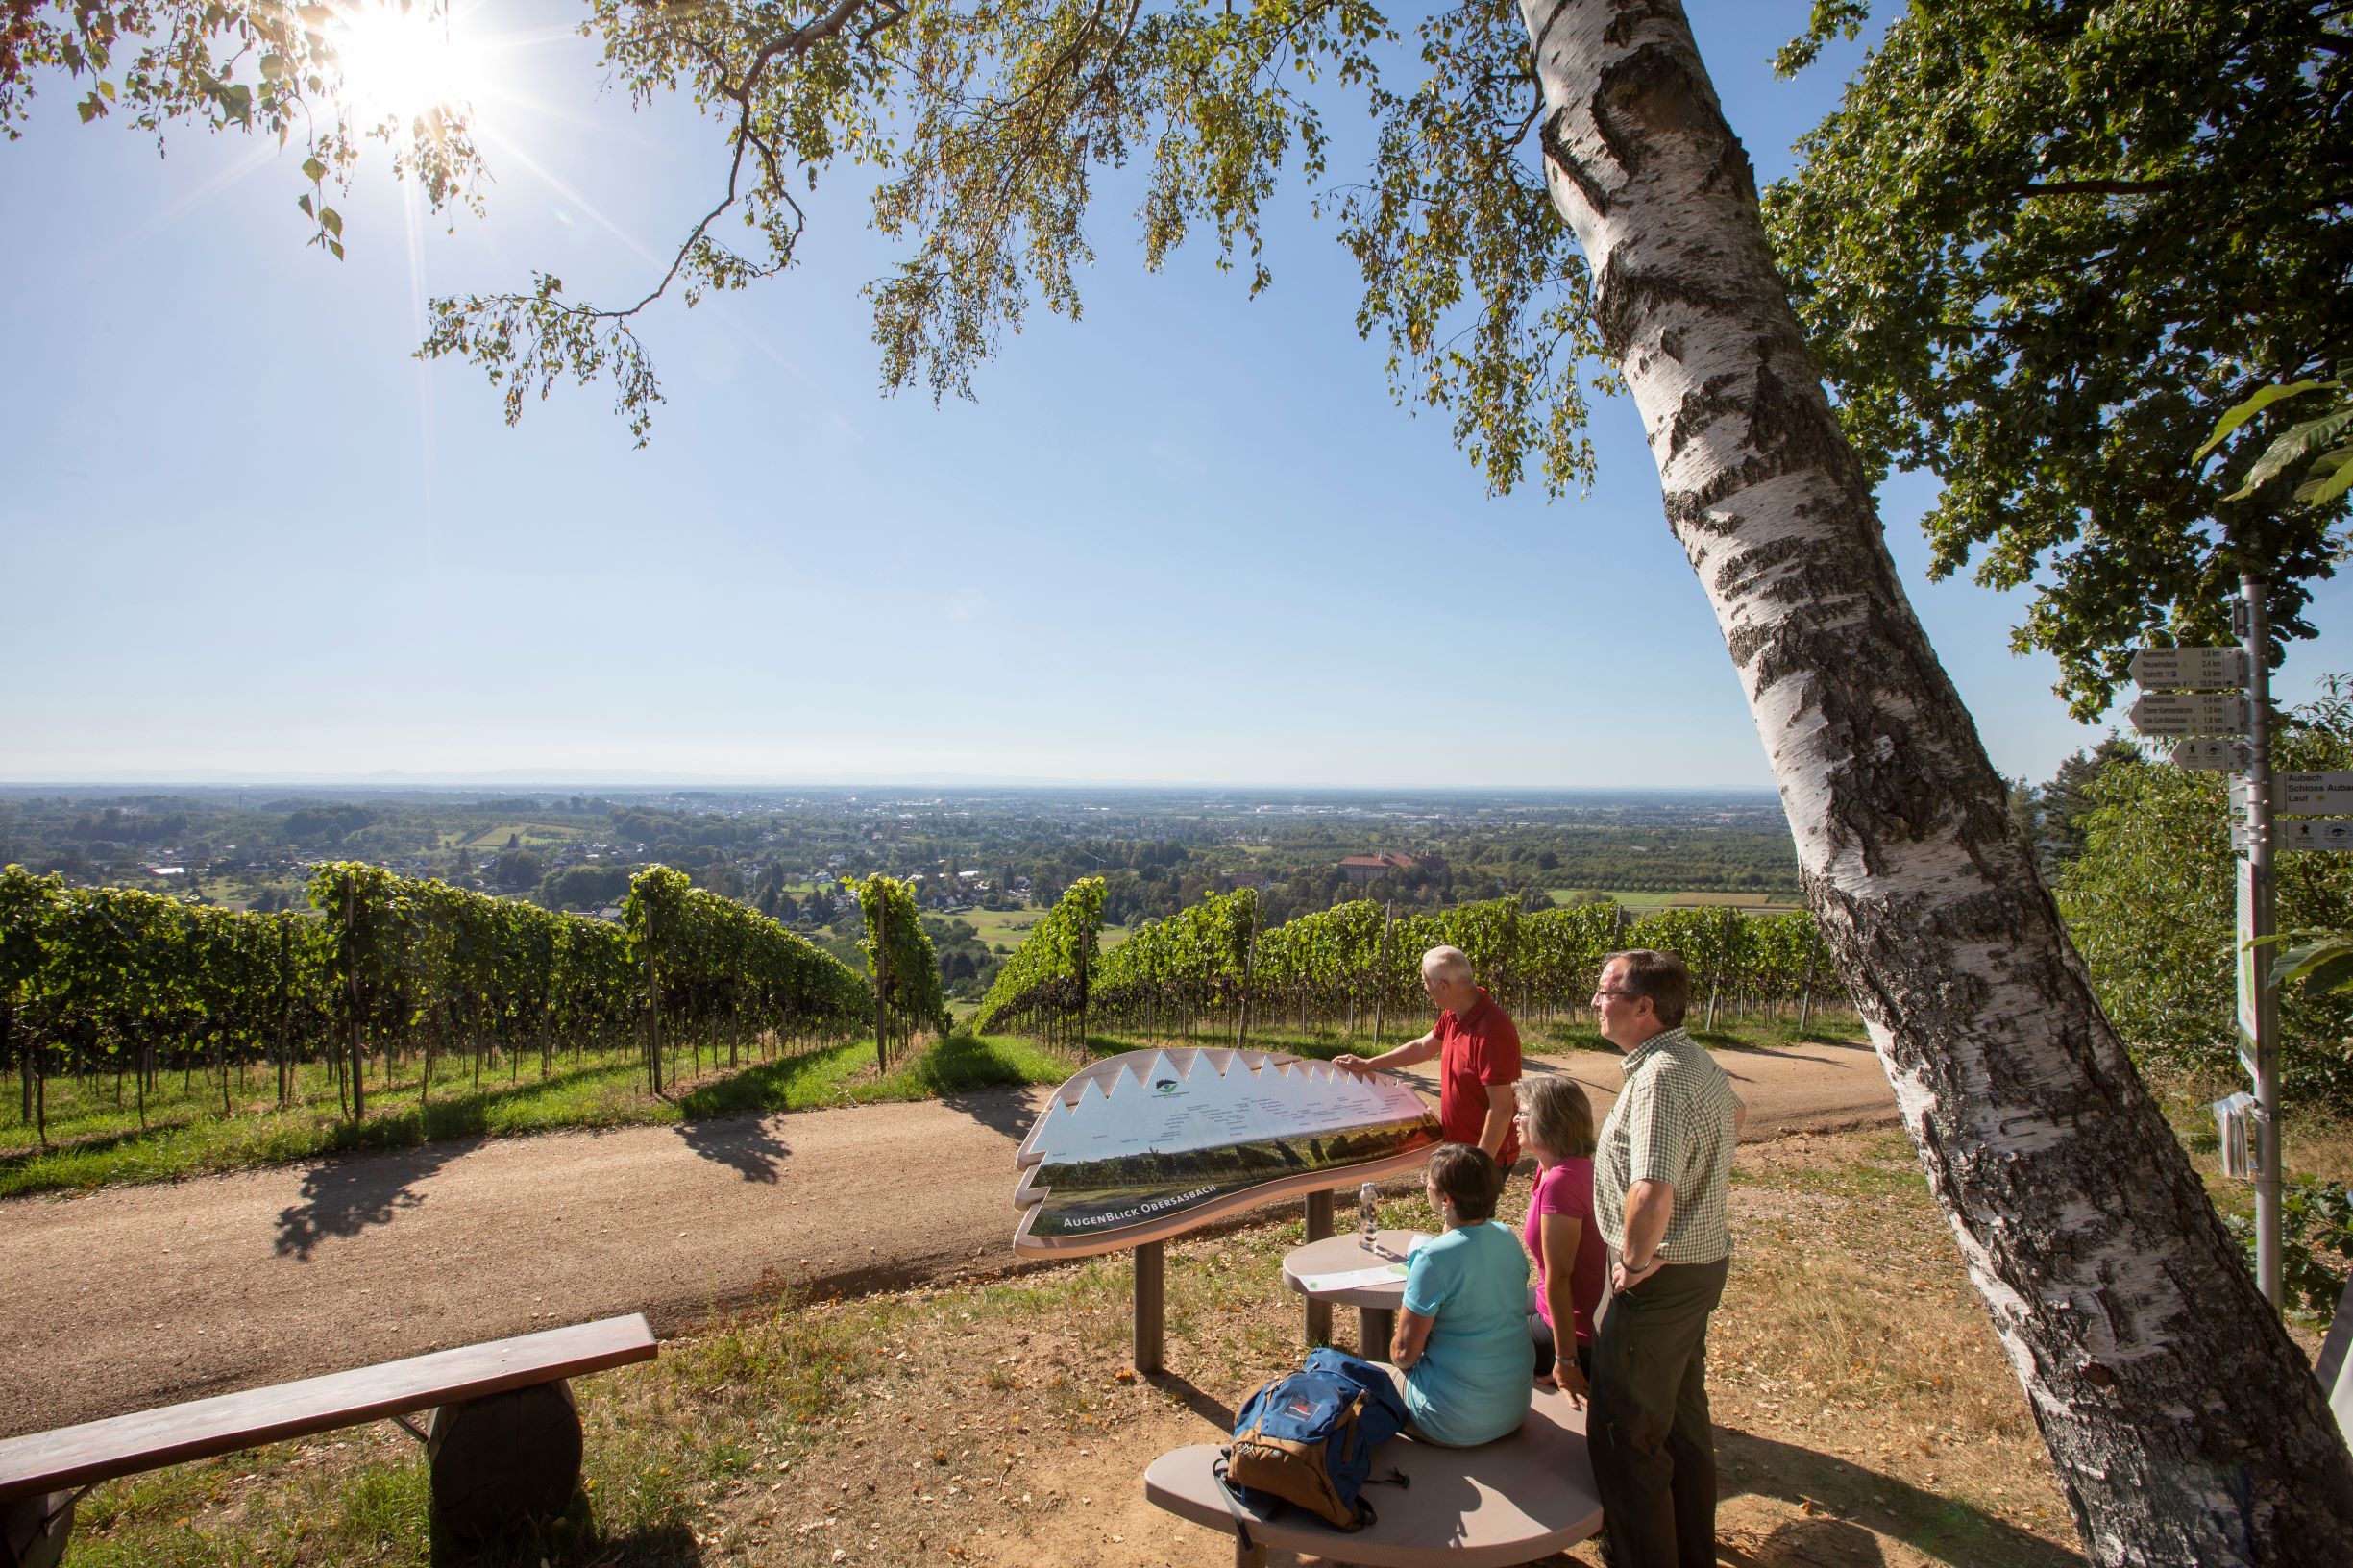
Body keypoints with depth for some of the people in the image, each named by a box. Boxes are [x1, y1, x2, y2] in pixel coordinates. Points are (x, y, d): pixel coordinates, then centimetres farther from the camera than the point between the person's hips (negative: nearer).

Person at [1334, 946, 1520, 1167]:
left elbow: (1501, 1108, -28)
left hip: (1487, 1156, -9)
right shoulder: (1453, 1015, -2)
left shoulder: (1492, 1030, -30)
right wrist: (1367, 1064, 19)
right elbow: (1422, 1048, 15)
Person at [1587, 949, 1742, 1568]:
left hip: (1658, 1278, -10)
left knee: (1623, 1430, 4)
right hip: (1703, 1262, 10)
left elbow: (1650, 1194, -38)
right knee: (1682, 1413, 24)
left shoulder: (1660, 1076, -28)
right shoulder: (1699, 1061, 4)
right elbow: (1732, 1114, 28)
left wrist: (1634, 1262, -21)